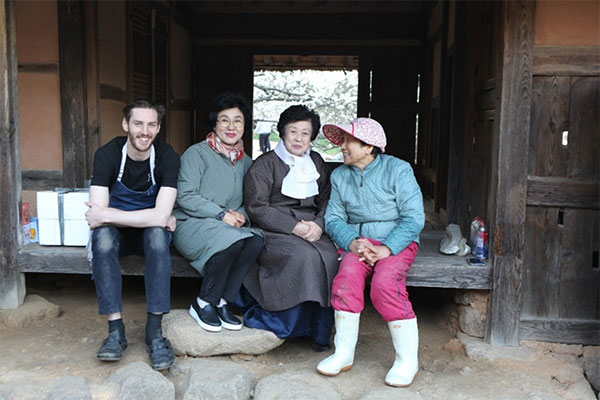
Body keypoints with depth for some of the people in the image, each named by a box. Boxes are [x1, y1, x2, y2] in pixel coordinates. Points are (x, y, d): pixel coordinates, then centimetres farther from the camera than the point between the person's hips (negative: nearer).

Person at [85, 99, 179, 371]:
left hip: (150, 232, 0)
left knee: (157, 233, -34)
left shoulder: (167, 157, -16)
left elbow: (161, 216, -27)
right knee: (102, 236, -32)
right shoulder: (107, 154, -14)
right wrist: (155, 218, -26)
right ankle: (115, 330, -28)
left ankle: (154, 329, -30)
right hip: (118, 234, 1)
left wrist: (105, 215, -30)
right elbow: (98, 213, -23)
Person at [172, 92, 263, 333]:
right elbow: (185, 197, -13)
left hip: (229, 225, 5)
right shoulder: (197, 153, -3)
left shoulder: (245, 161, 16)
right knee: (231, 239, -35)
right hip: (191, 224, -5)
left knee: (255, 240, -27)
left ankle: (222, 301, -13)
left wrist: (241, 215, -9)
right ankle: (203, 304, -14)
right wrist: (221, 215, -20)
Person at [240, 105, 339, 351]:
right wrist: (294, 227, -14)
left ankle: (320, 331, -13)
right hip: (274, 233, -4)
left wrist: (318, 224, -6)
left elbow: (326, 201, 16)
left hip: (312, 231, 4)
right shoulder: (265, 164, 3)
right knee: (303, 255, -33)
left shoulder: (316, 163, 20)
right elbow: (257, 207, -6)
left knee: (330, 257, -26)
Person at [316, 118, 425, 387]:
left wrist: (386, 249, -21)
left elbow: (414, 218, -9)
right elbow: (333, 218, 7)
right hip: (357, 241, 3)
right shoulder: (339, 176, 11)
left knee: (385, 282, -31)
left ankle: (407, 360, -15)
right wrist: (352, 243, -14)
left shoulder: (397, 170, -4)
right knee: (348, 274, -29)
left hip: (397, 242, -3)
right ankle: (344, 354, -16)